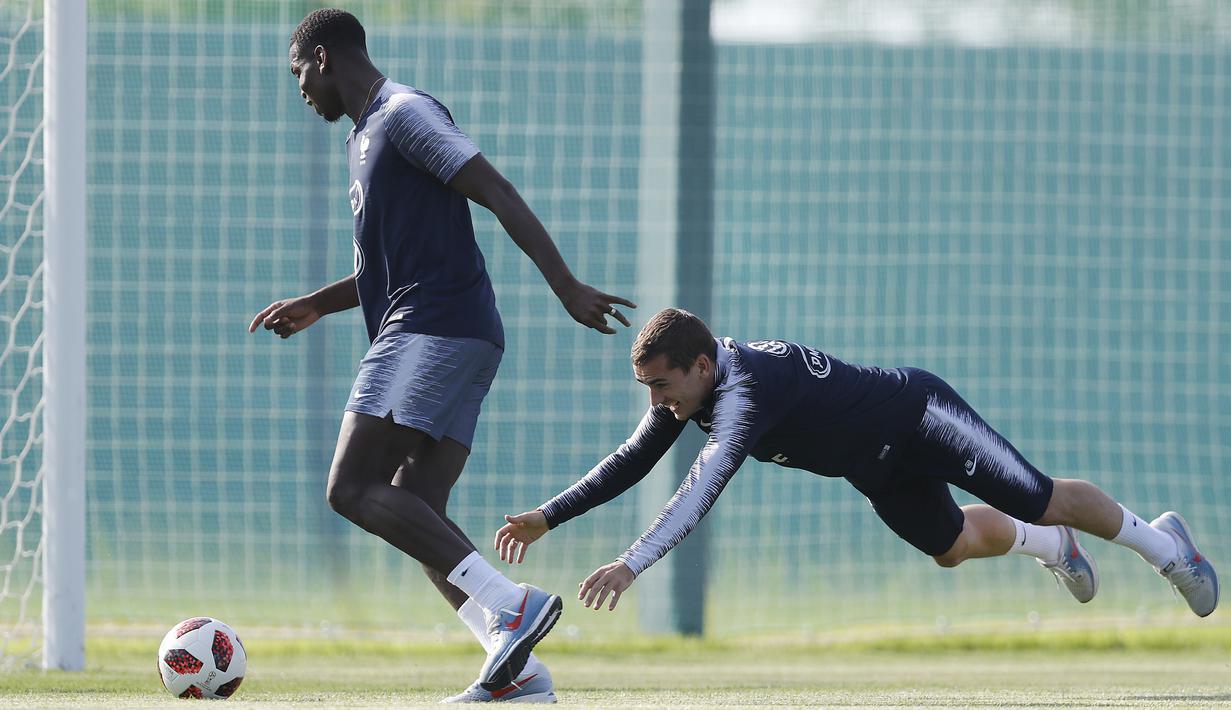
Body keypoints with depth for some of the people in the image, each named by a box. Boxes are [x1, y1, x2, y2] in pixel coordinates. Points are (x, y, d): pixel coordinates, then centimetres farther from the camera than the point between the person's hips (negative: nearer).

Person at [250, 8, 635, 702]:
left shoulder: (405, 113, -6)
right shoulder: (368, 132, 26)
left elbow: (498, 194, -14)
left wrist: (568, 288, -21)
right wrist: (316, 305, 29)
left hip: (434, 327, -10)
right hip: (457, 341, 10)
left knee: (354, 488, -17)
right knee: (417, 515, 3)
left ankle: (509, 603, -27)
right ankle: (519, 670, -6)